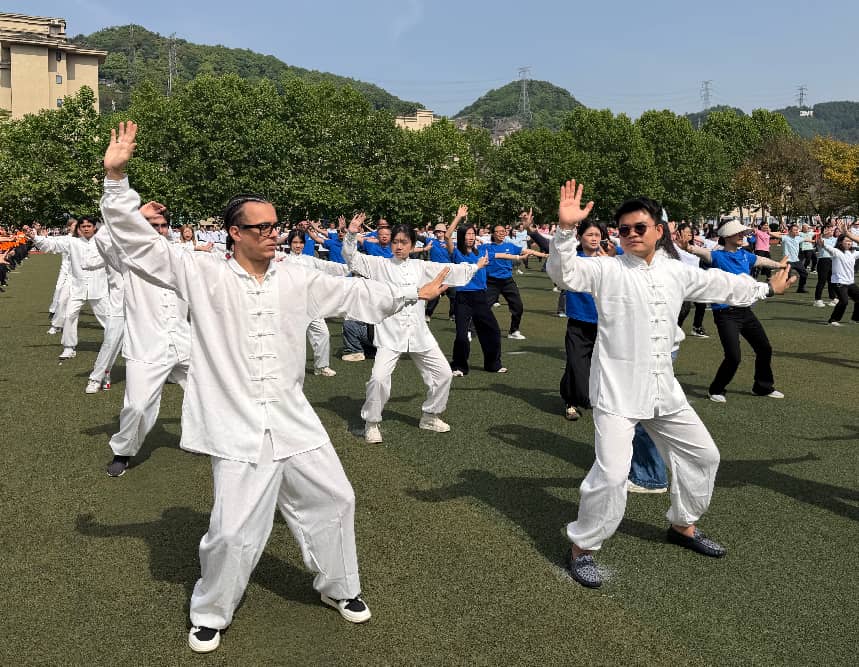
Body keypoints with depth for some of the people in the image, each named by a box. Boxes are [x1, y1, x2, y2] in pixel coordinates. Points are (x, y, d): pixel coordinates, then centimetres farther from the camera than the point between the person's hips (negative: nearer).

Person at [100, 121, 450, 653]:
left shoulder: (297, 278, 7)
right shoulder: (202, 275, -4)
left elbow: (354, 294, 14)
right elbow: (138, 242, -8)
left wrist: (412, 293, 17)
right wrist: (116, 177, -17)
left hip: (293, 420, 5)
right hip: (238, 426, -4)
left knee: (333, 500, 14)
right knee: (234, 531, -4)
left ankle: (339, 587, 39)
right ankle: (210, 615, 25)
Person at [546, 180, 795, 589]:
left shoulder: (676, 272, 8)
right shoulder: (607, 270, -9)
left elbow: (719, 284, 22)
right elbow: (564, 272, -24)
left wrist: (766, 288, 35)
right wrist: (566, 229, -41)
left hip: (663, 388, 7)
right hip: (617, 389, -7)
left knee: (702, 454, 19)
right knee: (612, 474, -15)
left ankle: (683, 525, 42)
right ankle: (582, 547, 7)